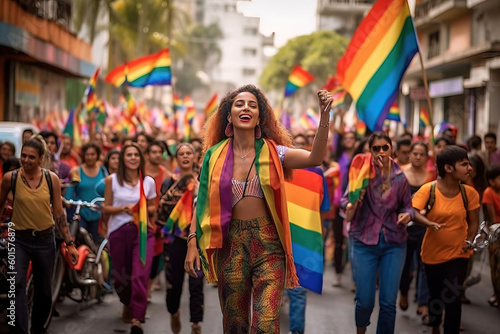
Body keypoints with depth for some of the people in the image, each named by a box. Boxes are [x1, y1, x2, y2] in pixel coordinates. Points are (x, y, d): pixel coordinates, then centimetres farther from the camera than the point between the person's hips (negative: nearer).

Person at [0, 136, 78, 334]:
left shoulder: (51, 179, -3)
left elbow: (59, 214, 0)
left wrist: (70, 244, -2)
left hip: (45, 240, 2)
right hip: (19, 240, -2)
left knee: (43, 292, 12)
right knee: (17, 284, -24)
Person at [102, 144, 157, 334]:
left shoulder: (148, 181, 7)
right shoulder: (112, 180, 4)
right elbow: (106, 208, 5)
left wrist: (148, 209, -6)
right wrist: (124, 208, -12)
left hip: (142, 231, -1)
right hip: (118, 232, 1)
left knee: (140, 276, -16)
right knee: (120, 276, 10)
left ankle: (137, 319, -14)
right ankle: (128, 304, 41)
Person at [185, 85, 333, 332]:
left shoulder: (272, 152, 0)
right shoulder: (215, 155, 4)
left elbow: (314, 158, -15)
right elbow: (202, 202, 6)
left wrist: (325, 115, -27)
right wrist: (192, 243, -3)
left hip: (269, 242, -1)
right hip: (231, 243, 2)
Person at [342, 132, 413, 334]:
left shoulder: (400, 177, 2)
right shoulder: (362, 172, -4)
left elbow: (407, 205, 12)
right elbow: (347, 202, -3)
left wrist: (407, 215, -9)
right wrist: (352, 204, -25)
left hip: (394, 243, 2)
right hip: (364, 242, -1)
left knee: (388, 302, -1)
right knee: (365, 301, 2)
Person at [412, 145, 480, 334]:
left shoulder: (469, 193, -7)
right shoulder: (428, 190, -15)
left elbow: (473, 222, 3)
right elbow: (413, 212, -22)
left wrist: (469, 241, -13)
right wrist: (429, 224, -40)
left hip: (458, 254, 0)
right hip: (433, 253, 0)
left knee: (452, 298, -11)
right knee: (436, 296, 17)